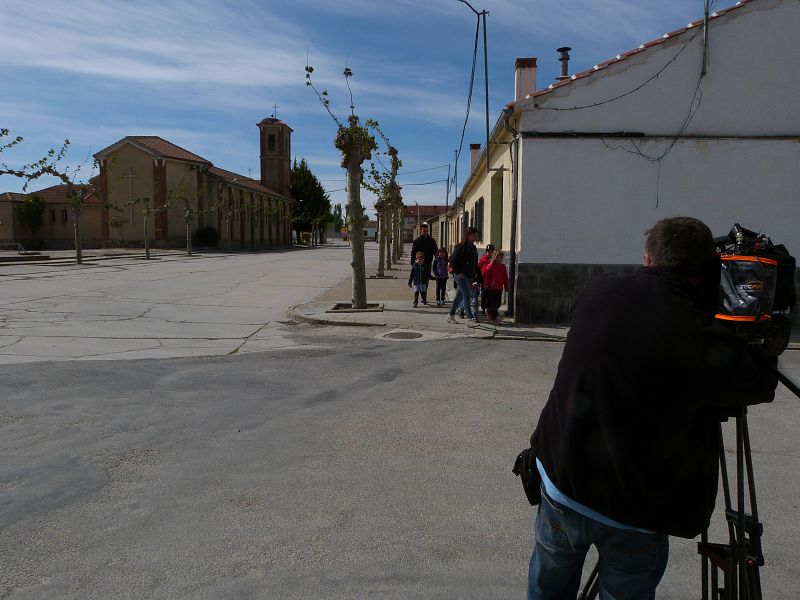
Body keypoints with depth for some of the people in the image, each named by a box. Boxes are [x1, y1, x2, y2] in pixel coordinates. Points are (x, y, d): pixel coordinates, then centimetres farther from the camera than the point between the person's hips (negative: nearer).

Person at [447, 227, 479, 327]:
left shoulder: (473, 248, 13)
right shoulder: (460, 247, -12)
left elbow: (475, 262, 22)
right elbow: (452, 261, -13)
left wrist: (475, 273, 11)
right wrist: (458, 272, -15)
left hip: (469, 276, 8)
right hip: (461, 275, -8)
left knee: (459, 296, 14)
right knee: (467, 295, -11)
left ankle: (451, 316, 25)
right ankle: (470, 319, -11)